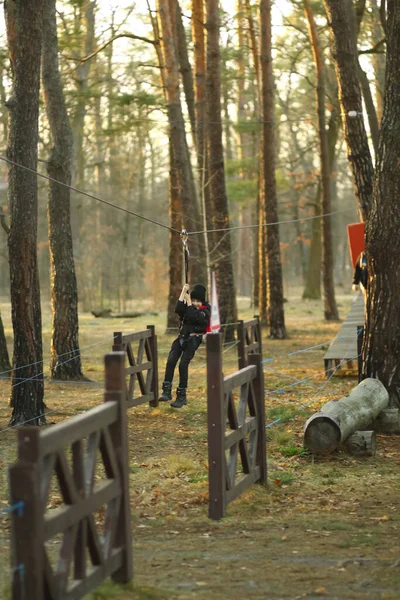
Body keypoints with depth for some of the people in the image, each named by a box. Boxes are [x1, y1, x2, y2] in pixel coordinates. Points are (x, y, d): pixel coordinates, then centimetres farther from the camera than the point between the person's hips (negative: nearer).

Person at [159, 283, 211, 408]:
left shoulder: (205, 311, 0)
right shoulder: (187, 307, 13)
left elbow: (193, 317, -18)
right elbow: (177, 309, -9)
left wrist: (188, 302, -12)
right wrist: (183, 293, -10)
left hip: (192, 340, -4)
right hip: (181, 338, 4)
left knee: (183, 365, -15)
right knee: (170, 361, -17)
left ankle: (181, 397, -7)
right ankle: (166, 392, -22)